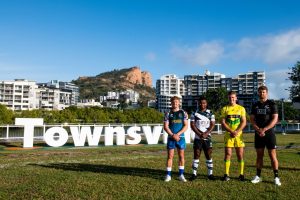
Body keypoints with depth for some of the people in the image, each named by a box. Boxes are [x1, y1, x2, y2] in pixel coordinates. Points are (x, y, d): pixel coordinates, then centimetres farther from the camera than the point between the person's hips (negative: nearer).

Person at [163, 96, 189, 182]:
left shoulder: (183, 113, 5)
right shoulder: (168, 113, 3)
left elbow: (186, 125, 0)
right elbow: (165, 127, -1)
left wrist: (178, 134, -12)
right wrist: (173, 135, -13)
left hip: (181, 137, 1)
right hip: (171, 138, -1)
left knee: (181, 156, 6)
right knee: (170, 156, 1)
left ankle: (181, 175, 16)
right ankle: (168, 175, 9)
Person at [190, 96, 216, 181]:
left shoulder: (210, 113, 6)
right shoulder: (194, 113, 4)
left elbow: (212, 125, 0)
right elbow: (192, 125, -1)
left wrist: (205, 134, -13)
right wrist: (199, 134, -12)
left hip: (207, 138, 1)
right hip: (197, 138, -1)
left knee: (208, 155, 3)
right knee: (196, 155, 0)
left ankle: (210, 173, 11)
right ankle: (194, 173, 6)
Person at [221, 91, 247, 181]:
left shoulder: (241, 108, 7)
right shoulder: (224, 109, 5)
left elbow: (244, 122, 1)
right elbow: (223, 122, 0)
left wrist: (237, 131, -13)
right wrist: (231, 131, -13)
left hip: (239, 134, 1)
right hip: (228, 134, 0)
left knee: (240, 155, 2)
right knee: (228, 154, -2)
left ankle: (241, 174, 13)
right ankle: (226, 174, 3)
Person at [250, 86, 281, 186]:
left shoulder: (272, 104, -1)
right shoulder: (255, 105, 11)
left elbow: (275, 119, -8)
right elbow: (252, 119, 7)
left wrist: (264, 129, -17)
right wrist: (258, 129, -10)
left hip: (269, 133, -3)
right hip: (258, 134, 4)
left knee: (272, 155, -2)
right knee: (259, 155, 9)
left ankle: (276, 177, 7)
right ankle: (258, 176, 15)